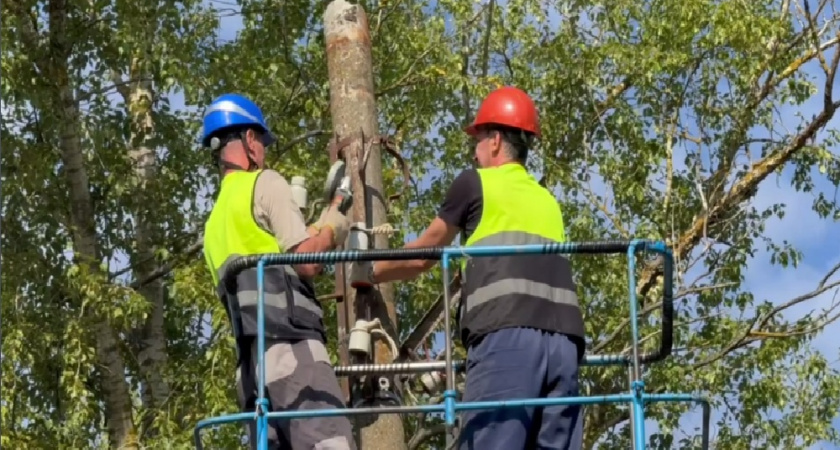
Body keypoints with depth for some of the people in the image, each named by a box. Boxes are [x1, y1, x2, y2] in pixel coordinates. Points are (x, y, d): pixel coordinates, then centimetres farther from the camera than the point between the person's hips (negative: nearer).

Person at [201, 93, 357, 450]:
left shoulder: (215, 223, 27)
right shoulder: (265, 183, 3)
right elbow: (307, 263, -5)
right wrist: (331, 229, 14)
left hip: (251, 361, 8)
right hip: (292, 346, -8)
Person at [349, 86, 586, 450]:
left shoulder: (475, 183, 14)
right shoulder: (547, 201, 29)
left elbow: (421, 256, 23)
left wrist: (367, 273, 40)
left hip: (507, 333, -5)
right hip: (564, 338, 5)